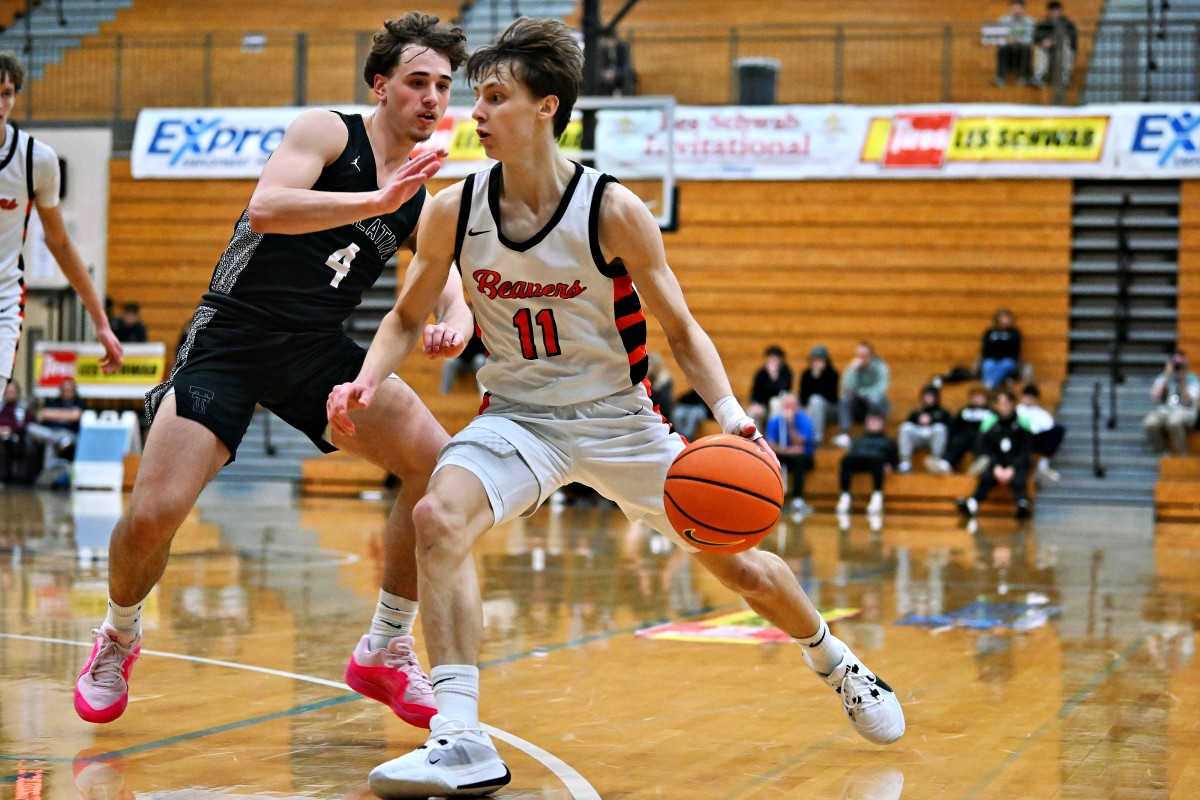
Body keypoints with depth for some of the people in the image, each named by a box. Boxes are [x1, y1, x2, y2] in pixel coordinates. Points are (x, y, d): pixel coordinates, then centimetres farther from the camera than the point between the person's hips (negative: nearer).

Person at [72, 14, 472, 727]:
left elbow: (450, 288, 6)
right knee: (154, 514, -17)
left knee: (442, 467, -13)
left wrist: (456, 322, -18)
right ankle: (119, 637, 17)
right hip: (232, 341, -5)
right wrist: (377, 201, -31)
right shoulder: (328, 132, -7)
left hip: (319, 349, 6)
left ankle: (386, 653, 3)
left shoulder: (421, 203, 11)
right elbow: (265, 209, -24)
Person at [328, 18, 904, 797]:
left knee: (738, 564, 7)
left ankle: (838, 663, 39)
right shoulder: (452, 212, -10)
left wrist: (736, 423, -23)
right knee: (438, 518, -29)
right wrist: (366, 381, -15)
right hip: (517, 416, 1)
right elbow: (408, 317, 6)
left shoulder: (614, 212, -17)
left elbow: (683, 331, -8)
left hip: (616, 414, -1)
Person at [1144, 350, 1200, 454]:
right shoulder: (1162, 378, 14)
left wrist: (1182, 381, -12)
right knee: (1150, 423, -33)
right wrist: (1166, 377, -4)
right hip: (1163, 410, 3)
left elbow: (1188, 403, -7)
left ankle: (1181, 455, -25)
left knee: (1174, 421, -41)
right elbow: (1155, 397, -4)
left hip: (1184, 412, -3)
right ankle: (1160, 453, -13)